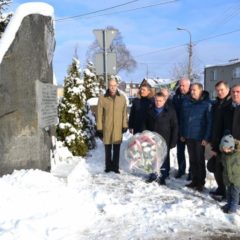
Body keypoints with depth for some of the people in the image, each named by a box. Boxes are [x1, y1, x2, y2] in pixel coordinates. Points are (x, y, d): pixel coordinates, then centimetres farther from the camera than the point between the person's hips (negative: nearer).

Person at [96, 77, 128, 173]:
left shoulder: (122, 98, 1)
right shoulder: (102, 98, -4)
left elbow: (124, 113, 6)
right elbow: (99, 114, -3)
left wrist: (125, 125, 3)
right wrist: (99, 128, -4)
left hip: (118, 128, 1)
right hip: (106, 128, -1)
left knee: (117, 149, 9)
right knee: (108, 149, 10)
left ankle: (115, 167, 21)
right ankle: (108, 166, 23)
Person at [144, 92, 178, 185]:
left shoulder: (170, 111, -6)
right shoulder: (150, 111, 6)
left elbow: (175, 127, -5)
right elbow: (146, 125, 15)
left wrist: (173, 141, -9)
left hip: (164, 140, -4)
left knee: (164, 159, 4)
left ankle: (163, 176, 16)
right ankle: (153, 175, 25)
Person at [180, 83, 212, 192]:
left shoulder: (207, 104, -9)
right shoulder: (186, 102, 6)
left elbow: (210, 122, -10)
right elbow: (182, 119, 11)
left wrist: (206, 138, -14)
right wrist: (182, 133, 9)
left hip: (200, 137, -5)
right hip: (188, 136, 5)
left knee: (200, 160, 4)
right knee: (192, 159, 13)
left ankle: (201, 182, 17)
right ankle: (194, 180, 24)